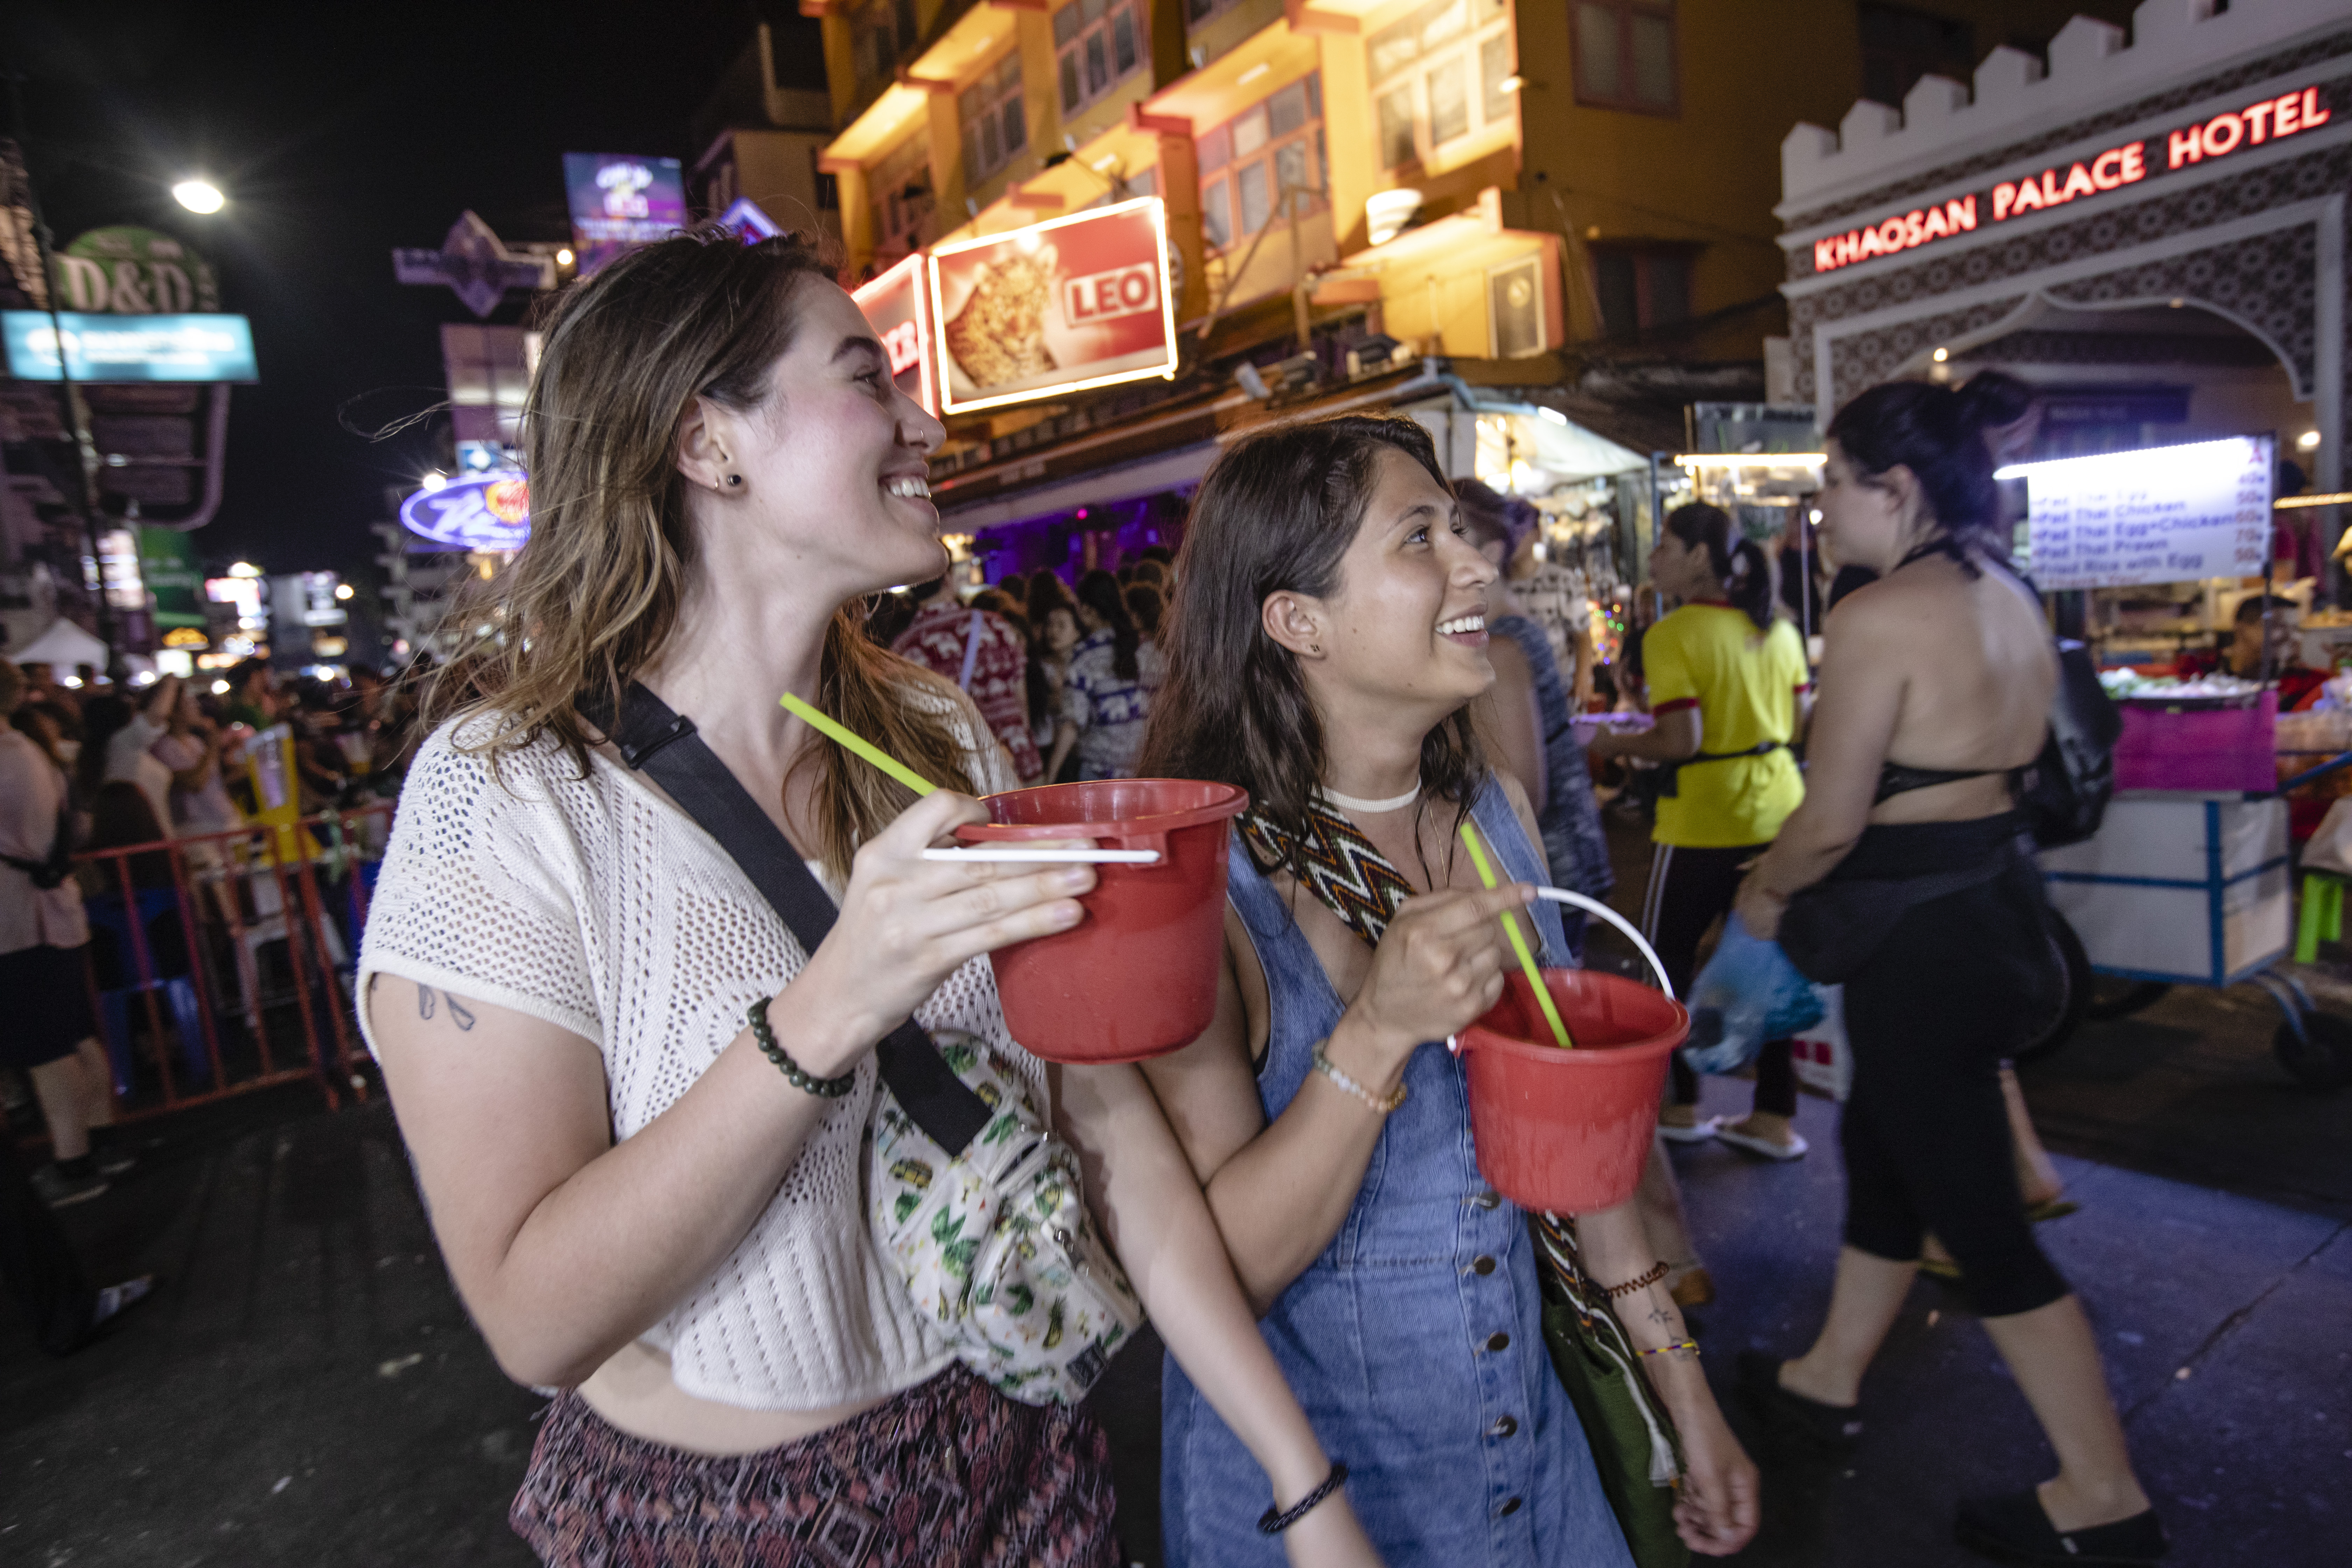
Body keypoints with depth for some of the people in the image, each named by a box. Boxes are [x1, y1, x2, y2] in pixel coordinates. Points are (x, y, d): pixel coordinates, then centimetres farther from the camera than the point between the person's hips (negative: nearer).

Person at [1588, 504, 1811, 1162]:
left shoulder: (1672, 635, -15)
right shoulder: (1778, 627, 6)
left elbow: (1681, 741, -21)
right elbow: (1799, 718, 13)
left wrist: (1616, 744, -6)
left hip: (1705, 823, -7)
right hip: (1778, 812, 7)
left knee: (1667, 960, 10)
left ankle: (1678, 1106, 20)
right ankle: (1776, 1117, 19)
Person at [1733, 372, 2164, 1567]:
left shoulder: (1879, 615, -20)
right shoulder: (2013, 603, 8)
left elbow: (1831, 822, -21)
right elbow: (1979, 762, 13)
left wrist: (1763, 891, -2)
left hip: (1920, 944, -10)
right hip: (1997, 907, 10)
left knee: (1980, 1222, 5)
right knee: (1882, 1147, 22)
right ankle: (1828, 1380, 41)